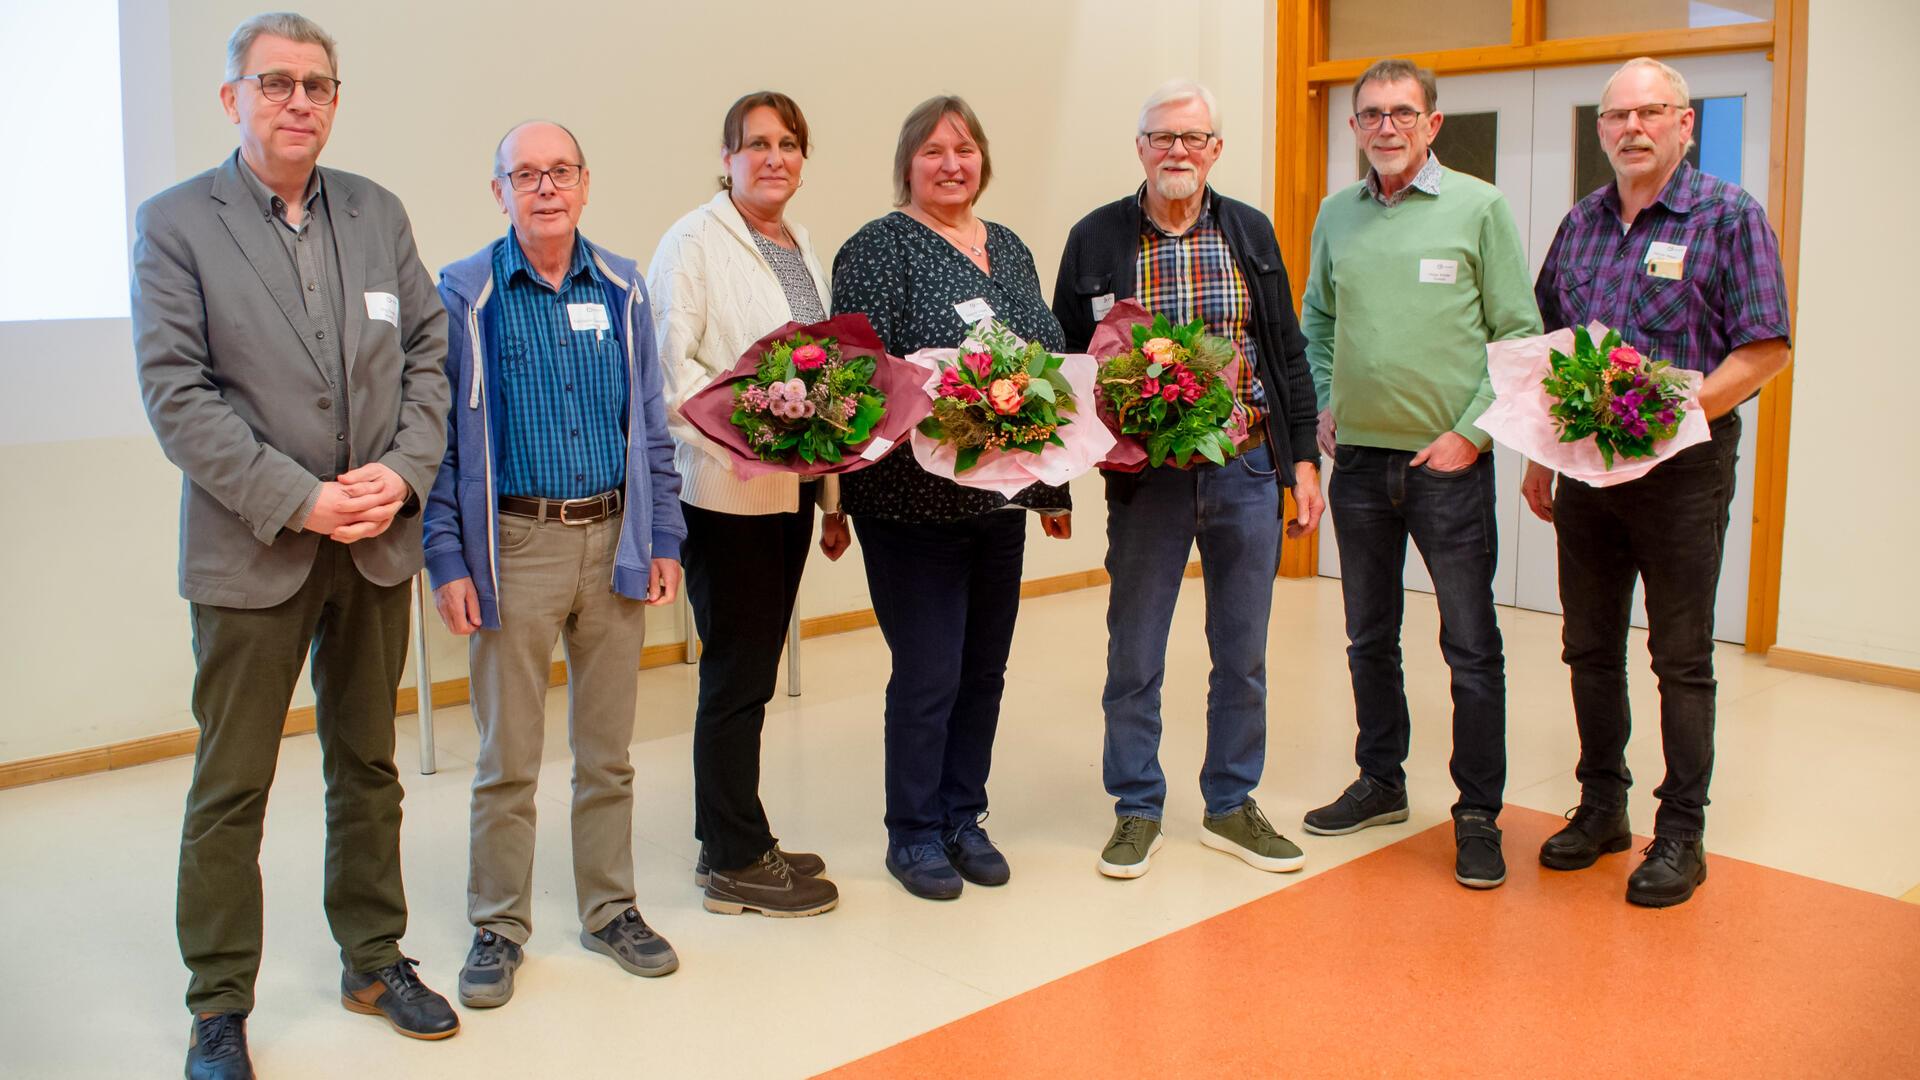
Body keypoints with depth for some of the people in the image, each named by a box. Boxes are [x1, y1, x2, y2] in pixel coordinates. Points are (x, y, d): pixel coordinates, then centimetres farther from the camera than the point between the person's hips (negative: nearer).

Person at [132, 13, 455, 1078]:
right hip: (251, 550, -4)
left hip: (376, 546, 4)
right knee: (230, 789, 5)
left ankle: (374, 960, 31)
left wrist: (402, 472, -9)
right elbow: (175, 392, -10)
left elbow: (427, 353, 7)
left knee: (367, 765, 16)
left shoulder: (378, 212, 9)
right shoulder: (173, 223, -3)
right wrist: (297, 501, -17)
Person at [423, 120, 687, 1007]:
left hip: (612, 541, 3)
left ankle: (610, 909, 27)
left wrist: (663, 539, 5)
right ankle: (498, 926, 21)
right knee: (507, 758, 5)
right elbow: (440, 438, -2)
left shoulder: (623, 289, 6)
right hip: (514, 545, -3)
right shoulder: (465, 295, -2)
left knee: (607, 750, 13)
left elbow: (651, 424, 10)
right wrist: (446, 560, -8)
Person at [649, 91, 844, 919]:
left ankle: (735, 844, 24)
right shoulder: (694, 241, -5)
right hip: (724, 492, -7)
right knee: (736, 674, -1)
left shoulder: (803, 251, 17)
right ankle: (734, 863, 11)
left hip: (790, 489, 7)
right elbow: (668, 362, -13)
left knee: (752, 671, 13)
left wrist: (833, 496, 18)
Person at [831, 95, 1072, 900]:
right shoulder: (878, 248, -5)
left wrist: (1054, 484, 16)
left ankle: (964, 818, 27)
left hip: (1000, 498, 6)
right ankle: (913, 835, 16)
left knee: (985, 668, 12)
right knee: (929, 673, -2)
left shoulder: (1008, 248, 15)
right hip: (914, 502, -6)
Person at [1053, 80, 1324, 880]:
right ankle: (1137, 809, 22)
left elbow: (1288, 354, 10)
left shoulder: (1251, 233, 8)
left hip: (1248, 468, 2)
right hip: (1146, 476, -2)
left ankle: (1231, 806, 26)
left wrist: (1304, 460, 6)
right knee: (1133, 655, 5)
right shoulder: (1096, 238, 1)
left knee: (1242, 653, 10)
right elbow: (1067, 359, 4)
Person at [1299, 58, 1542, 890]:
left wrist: (1471, 431, -11)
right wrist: (1323, 406, 6)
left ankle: (1478, 813, 12)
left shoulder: (1479, 208, -4)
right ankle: (1380, 782, 30)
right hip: (1358, 456, 4)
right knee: (1370, 637, 14)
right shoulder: (1337, 215, 8)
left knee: (1471, 647, 1)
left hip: (1448, 461, -4)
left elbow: (1520, 334, -5)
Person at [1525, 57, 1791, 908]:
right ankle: (1601, 806, 26)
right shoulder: (1581, 223, 11)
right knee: (1590, 648, 12)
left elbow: (1765, 350, -10)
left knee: (1681, 660, 2)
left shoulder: (1729, 217, -5)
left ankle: (1681, 835, 12)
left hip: (1682, 467, -5)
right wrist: (1540, 456, 11)